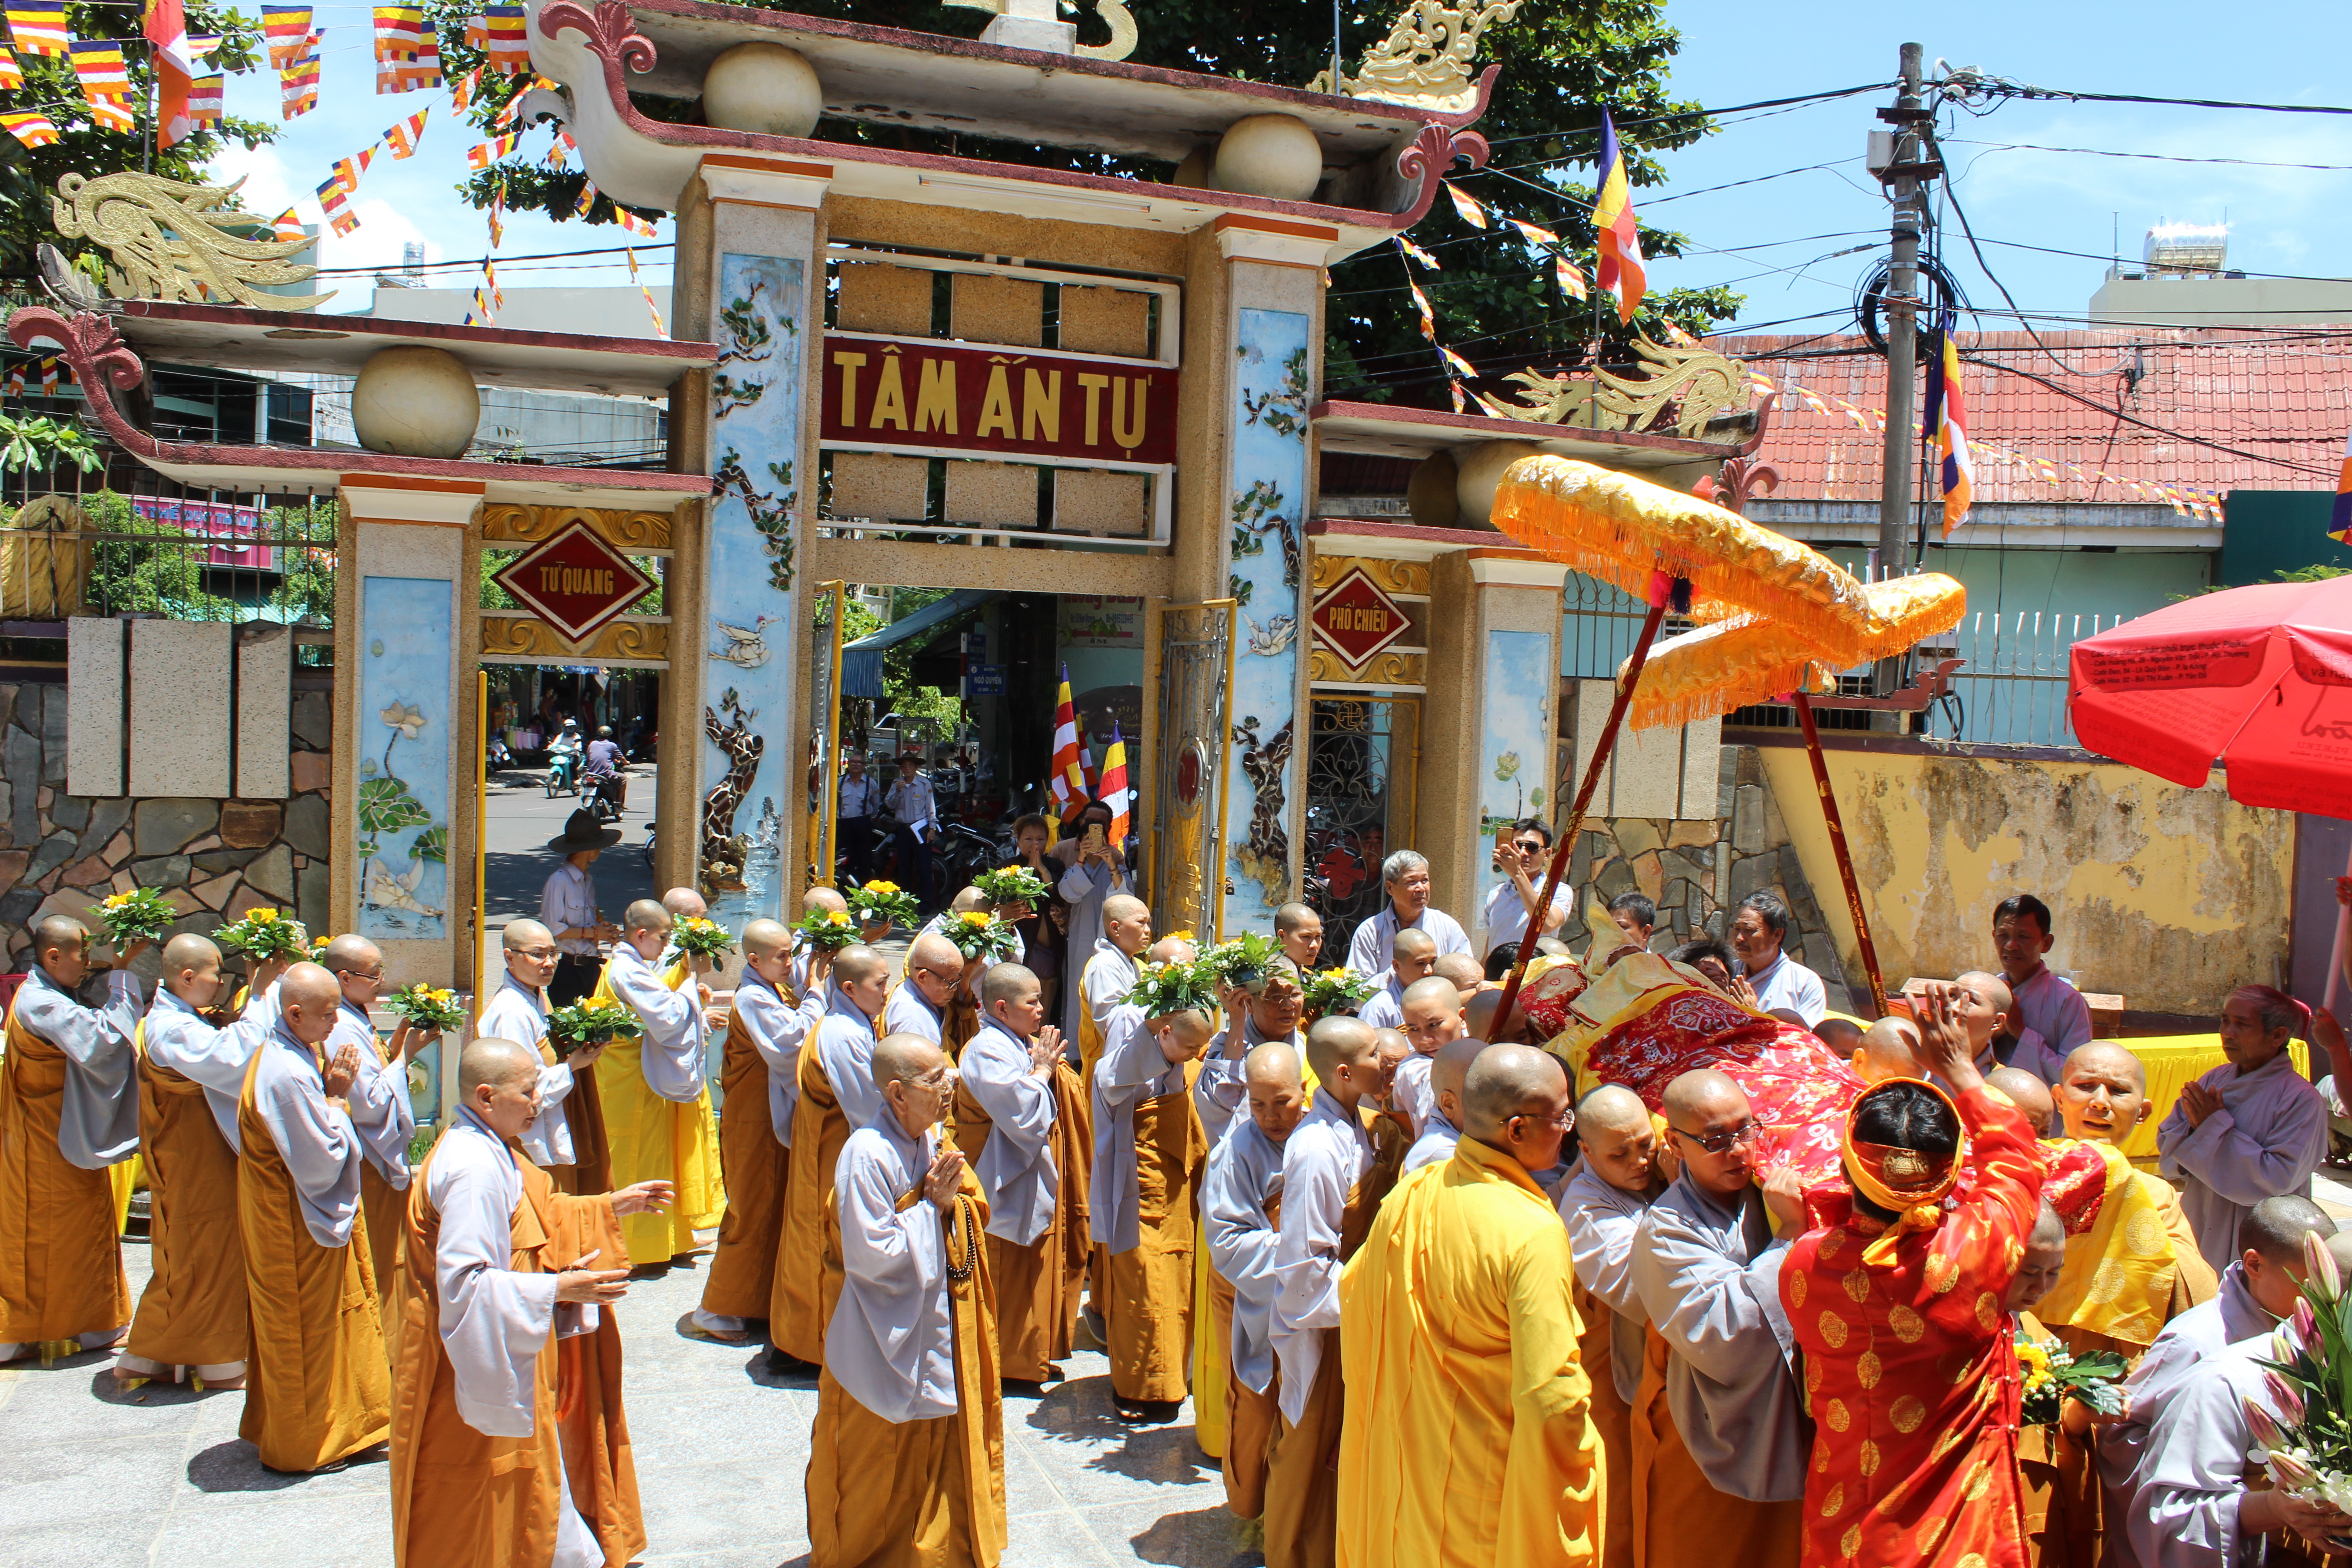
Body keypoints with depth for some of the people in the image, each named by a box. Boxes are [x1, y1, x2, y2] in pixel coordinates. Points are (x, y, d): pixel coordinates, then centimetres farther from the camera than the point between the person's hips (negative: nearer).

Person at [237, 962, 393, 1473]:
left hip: (286, 1215, 10)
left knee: (296, 1325, 21)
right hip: (298, 1224, -10)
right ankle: (306, 1443, 19)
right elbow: (322, 1158, -26)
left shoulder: (290, 1054, 4)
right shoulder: (288, 1074, -28)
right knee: (307, 1329, 5)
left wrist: (330, 1091, -3)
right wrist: (336, 1097, -17)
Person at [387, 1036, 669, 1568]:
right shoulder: (472, 1168, -28)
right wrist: (555, 1289, -30)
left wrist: (607, 1206, 14)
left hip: (504, 1353, 10)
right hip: (481, 1362, -10)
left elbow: (535, 1217, 19)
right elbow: (465, 1280, -30)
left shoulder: (488, 1150, 5)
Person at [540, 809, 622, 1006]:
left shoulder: (588, 881, 12)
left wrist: (605, 931, 0)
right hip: (566, 968, -7)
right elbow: (552, 928, -16)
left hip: (590, 966, 7)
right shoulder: (559, 881, -11)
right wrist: (592, 933, -12)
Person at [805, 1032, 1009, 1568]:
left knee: (941, 1443, 16)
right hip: (886, 1340, -7)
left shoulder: (935, 1141, -2)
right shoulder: (867, 1155, -25)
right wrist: (931, 1205, -20)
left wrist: (951, 1200, -15)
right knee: (879, 1462, 11)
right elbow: (869, 1254, -25)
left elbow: (978, 1212, 7)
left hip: (936, 1328, 7)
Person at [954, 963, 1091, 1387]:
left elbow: (1058, 1107, 16)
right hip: (1008, 1185, -10)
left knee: (1039, 1268, 16)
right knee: (1009, 1273, 1)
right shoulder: (989, 1051, -19)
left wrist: (1046, 1063, 0)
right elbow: (1024, 1113, -27)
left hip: (1037, 1178, 10)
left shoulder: (1021, 1044, 10)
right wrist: (1043, 1069, -16)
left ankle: (1034, 1355, 26)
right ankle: (1011, 1362, 12)